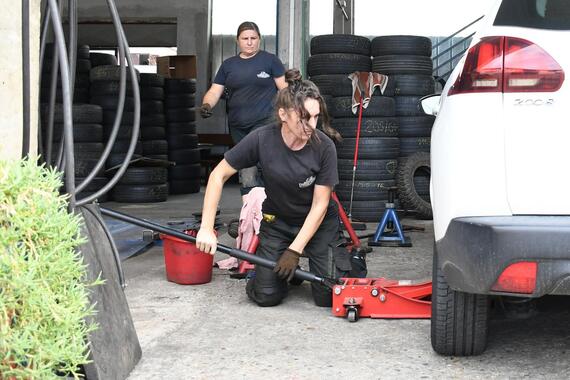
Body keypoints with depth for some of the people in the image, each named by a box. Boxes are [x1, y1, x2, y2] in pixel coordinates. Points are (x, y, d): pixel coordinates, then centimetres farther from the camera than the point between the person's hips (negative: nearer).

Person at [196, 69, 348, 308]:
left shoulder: (324, 147, -24)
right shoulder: (262, 140, -23)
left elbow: (319, 205, -17)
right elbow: (218, 176, -13)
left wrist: (295, 251, -20)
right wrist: (206, 228, -20)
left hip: (318, 223, -1)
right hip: (277, 221, 1)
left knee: (328, 297, -9)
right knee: (266, 296, -10)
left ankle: (341, 252, 22)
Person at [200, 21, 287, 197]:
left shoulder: (270, 60, 4)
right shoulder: (228, 64, 14)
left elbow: (284, 88, 3)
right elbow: (215, 91, 9)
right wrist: (206, 105, -11)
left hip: (264, 121, -5)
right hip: (238, 126, 5)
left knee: (250, 174, -18)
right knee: (246, 173, 9)